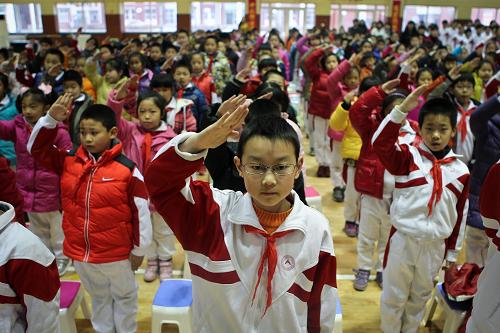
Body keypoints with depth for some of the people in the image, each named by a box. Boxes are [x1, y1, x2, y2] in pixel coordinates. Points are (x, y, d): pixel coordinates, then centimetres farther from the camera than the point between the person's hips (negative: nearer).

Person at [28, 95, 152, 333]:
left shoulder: (128, 170, -18)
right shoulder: (68, 162, -4)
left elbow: (141, 212, -13)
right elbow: (36, 147, 1)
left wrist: (139, 249, -6)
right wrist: (51, 119, -15)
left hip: (117, 254, -4)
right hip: (79, 253, 4)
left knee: (124, 297, 19)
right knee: (99, 297, 26)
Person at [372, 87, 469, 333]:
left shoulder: (461, 171, -1)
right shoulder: (408, 156, -8)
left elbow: (460, 215, 7)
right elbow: (380, 144, -27)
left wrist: (452, 253, 11)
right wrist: (402, 109, -33)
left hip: (436, 246, 3)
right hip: (403, 239, -2)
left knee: (420, 298, 21)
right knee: (393, 298, 11)